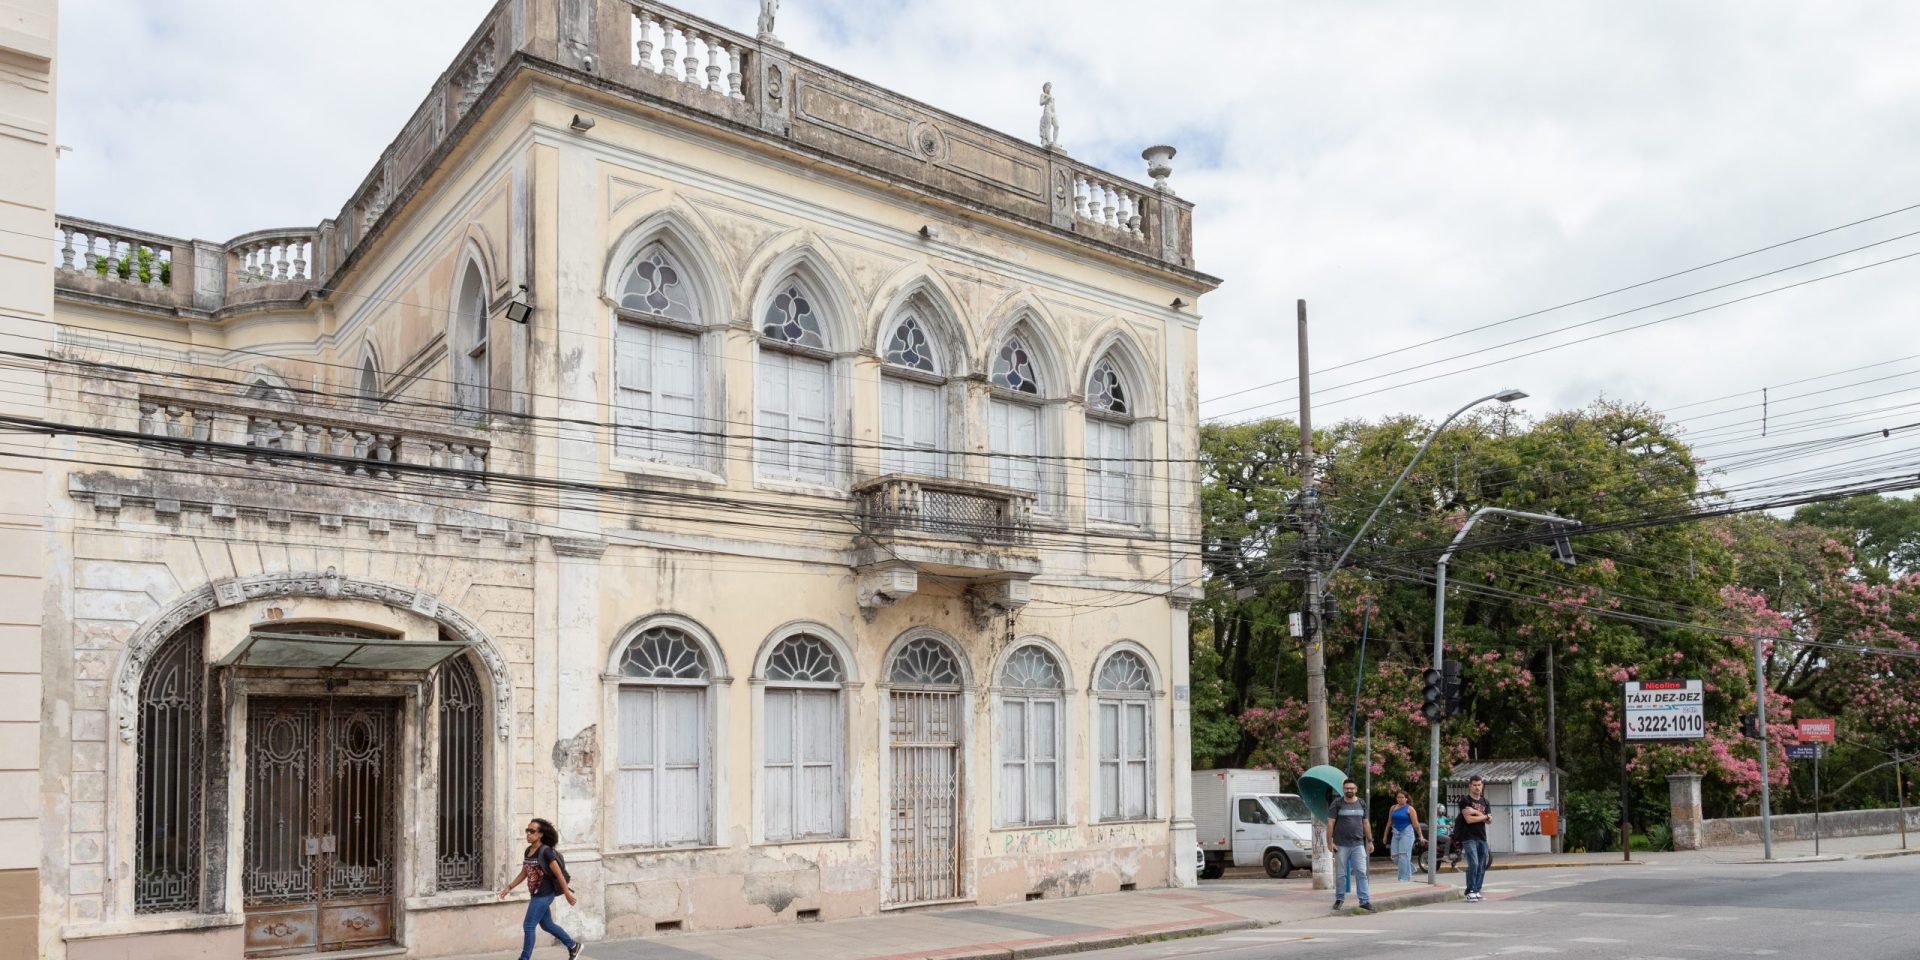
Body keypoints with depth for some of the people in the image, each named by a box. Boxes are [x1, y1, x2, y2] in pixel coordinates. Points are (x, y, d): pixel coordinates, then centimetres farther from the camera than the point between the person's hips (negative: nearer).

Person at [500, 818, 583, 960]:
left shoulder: (546, 852, -17)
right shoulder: (528, 851, 6)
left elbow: (559, 874, -15)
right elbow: (524, 873, 18)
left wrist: (568, 894, -14)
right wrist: (509, 887, 13)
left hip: (544, 894, -8)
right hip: (536, 894, 8)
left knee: (528, 925, -6)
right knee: (547, 925, 18)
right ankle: (573, 946, 32)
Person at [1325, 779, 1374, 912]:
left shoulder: (1362, 804, 10)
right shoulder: (1337, 803, -2)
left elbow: (1365, 823, 15)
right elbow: (1330, 823, -4)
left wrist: (1370, 841, 11)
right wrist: (1330, 842, -11)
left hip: (1358, 845, 3)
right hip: (1341, 845, -2)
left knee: (1361, 873, -3)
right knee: (1341, 874, 4)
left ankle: (1364, 901, -1)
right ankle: (1339, 899, 16)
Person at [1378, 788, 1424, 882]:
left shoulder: (1409, 809, -4)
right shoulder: (1393, 808, 10)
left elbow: (1415, 824, -7)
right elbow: (1389, 823, 16)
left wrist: (1420, 836, -11)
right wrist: (1385, 836, 17)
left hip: (1407, 833, -6)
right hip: (1396, 834, 6)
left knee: (1403, 856, -10)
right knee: (1395, 856, 4)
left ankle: (1404, 878, -2)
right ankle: (1410, 869, 28)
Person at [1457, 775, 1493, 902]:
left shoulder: (1485, 802, 16)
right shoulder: (1465, 801, -2)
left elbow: (1489, 820, 3)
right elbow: (1469, 819, -14)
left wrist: (1476, 812, -10)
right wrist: (1484, 816, -3)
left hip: (1482, 837, 6)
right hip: (1469, 837, -6)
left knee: (1482, 867, 5)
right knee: (1473, 864, -16)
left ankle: (1477, 891, 14)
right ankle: (1470, 892, -12)